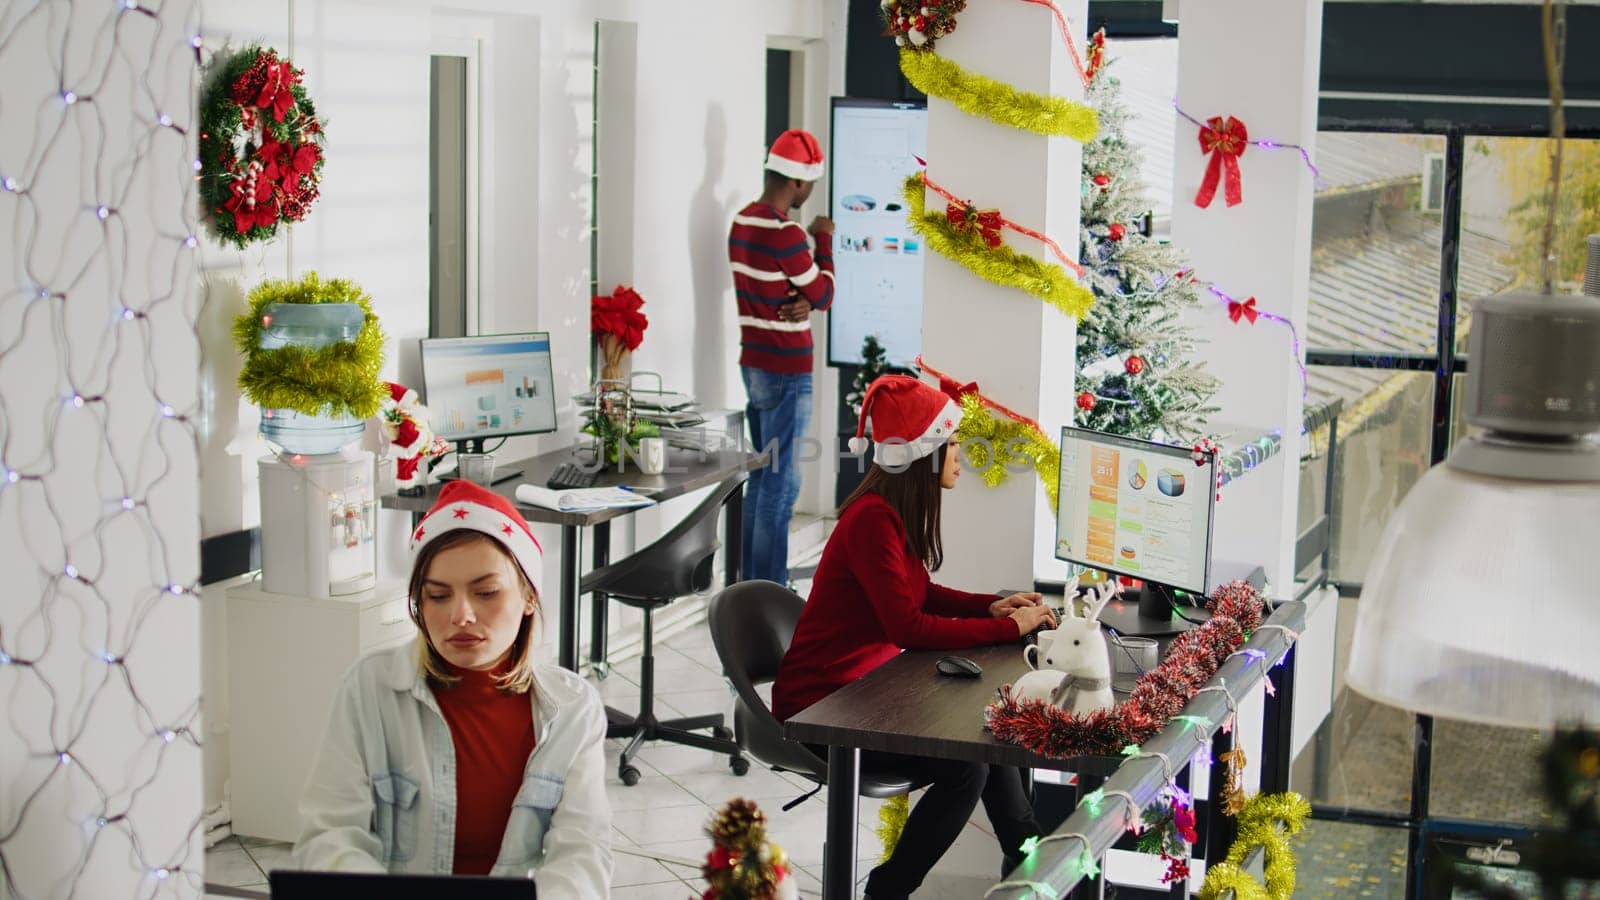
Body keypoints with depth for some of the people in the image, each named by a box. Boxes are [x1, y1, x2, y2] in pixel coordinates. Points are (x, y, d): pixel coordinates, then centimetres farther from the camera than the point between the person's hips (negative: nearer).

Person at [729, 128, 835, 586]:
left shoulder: (741, 222, 7)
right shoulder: (785, 234, -21)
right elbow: (824, 296, -9)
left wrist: (799, 303, -6)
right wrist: (823, 240, 4)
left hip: (753, 364, 9)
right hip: (786, 373, -9)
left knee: (763, 475, 16)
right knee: (781, 483, -4)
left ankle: (752, 579, 23)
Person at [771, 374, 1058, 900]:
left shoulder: (897, 512, 6)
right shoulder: (873, 520, -24)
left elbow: (921, 592, 17)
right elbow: (909, 627, -28)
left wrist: (992, 605, 1)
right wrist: (1008, 627, -22)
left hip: (867, 683, 10)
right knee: (964, 767, -18)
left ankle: (1027, 856, 14)